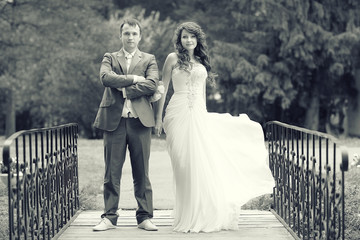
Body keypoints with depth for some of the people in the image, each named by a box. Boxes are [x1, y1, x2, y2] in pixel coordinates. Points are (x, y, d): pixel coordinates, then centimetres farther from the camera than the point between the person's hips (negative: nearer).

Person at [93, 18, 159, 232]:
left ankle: (145, 217, 9)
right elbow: (106, 78, -6)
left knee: (142, 173, 3)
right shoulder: (110, 58, 15)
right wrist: (133, 79, -8)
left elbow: (152, 85, -5)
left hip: (140, 120, 0)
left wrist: (124, 89, -7)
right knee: (112, 172, 2)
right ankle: (110, 217, 8)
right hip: (114, 120, 0)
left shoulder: (149, 60, 13)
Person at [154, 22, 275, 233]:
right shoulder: (173, 58, 2)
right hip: (179, 114, -4)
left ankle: (205, 217, 9)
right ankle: (188, 218, 6)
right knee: (184, 166, -3)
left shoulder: (202, 61, 15)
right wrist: (159, 118, -4)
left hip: (199, 116, 4)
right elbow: (163, 89, 0)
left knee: (203, 165, 0)